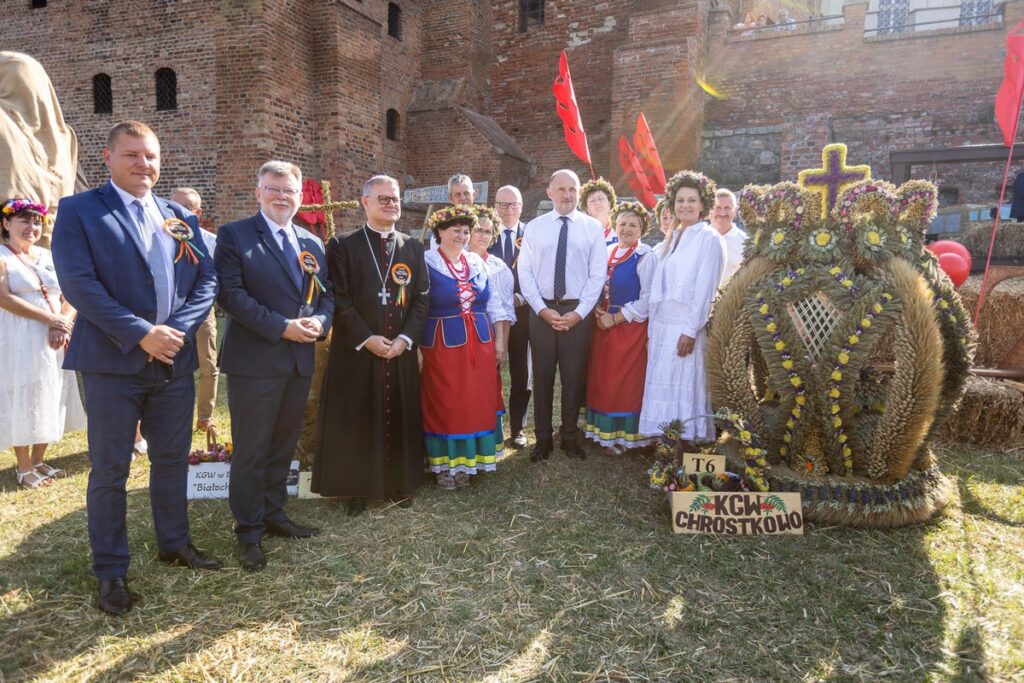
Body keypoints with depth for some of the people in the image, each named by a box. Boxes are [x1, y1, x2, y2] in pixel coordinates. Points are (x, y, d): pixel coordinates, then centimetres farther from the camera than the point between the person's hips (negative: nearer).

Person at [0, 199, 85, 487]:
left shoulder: (50, 257, 13)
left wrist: (63, 325, -10)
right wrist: (50, 318, -19)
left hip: (53, 342, 6)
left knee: (50, 401, 10)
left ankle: (38, 460, 23)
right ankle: (24, 467, 12)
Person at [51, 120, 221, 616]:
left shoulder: (180, 218, 12)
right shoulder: (78, 211, -2)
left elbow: (206, 279, 4)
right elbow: (78, 284, -13)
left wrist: (177, 329, -11)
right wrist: (142, 334, -19)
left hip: (175, 361, 4)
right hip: (112, 362, -4)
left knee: (173, 458, 15)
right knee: (110, 470, 6)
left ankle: (174, 542, 34)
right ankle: (110, 571, 20)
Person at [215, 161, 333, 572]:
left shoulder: (312, 244, 14)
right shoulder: (234, 235, -3)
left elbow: (326, 295, 15)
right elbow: (230, 293, -13)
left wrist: (320, 321, -7)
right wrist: (282, 327, -19)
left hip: (300, 361, 6)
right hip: (254, 360, -5)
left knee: (284, 446, 16)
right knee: (251, 451, 2)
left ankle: (274, 515, 31)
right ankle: (249, 533, 15)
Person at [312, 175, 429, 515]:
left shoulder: (413, 248, 10)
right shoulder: (343, 246, -1)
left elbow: (421, 299, 5)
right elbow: (339, 300, -7)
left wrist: (405, 338, -7)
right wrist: (366, 339, -14)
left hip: (401, 352, 3)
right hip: (357, 351, -3)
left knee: (400, 419, 10)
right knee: (356, 421, 4)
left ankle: (400, 484, 25)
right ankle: (356, 490, 18)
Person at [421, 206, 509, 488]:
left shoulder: (477, 262, 10)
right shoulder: (426, 262, -5)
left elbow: (494, 303, 14)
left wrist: (499, 341, 9)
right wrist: (416, 348, -13)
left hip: (479, 344, 5)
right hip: (443, 344, -5)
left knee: (477, 402, 8)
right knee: (444, 404, 2)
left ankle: (466, 460, 22)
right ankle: (443, 464, 16)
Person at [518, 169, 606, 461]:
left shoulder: (593, 227, 2)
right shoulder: (534, 227, 4)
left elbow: (598, 275, -2)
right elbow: (525, 273, 0)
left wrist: (578, 313, -11)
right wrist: (543, 309, -10)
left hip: (578, 311, 0)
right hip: (541, 310, 1)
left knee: (574, 375, 7)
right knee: (542, 375, 6)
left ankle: (570, 436, 22)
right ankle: (543, 438, 19)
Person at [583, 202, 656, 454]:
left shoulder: (646, 257, -8)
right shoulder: (607, 253, 11)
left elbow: (648, 298, -13)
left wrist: (615, 319, -14)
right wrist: (598, 312, -4)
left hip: (630, 327, -6)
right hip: (604, 325, 6)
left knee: (625, 381, 0)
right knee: (602, 379, 9)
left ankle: (624, 435, 13)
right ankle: (604, 432, 21)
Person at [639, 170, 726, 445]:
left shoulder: (709, 238, -5)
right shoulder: (673, 238, 17)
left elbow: (705, 288, -11)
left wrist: (691, 330, -16)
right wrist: (652, 329, 13)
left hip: (686, 325, -7)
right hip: (662, 324, 7)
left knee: (686, 386, -5)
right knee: (662, 385, 8)